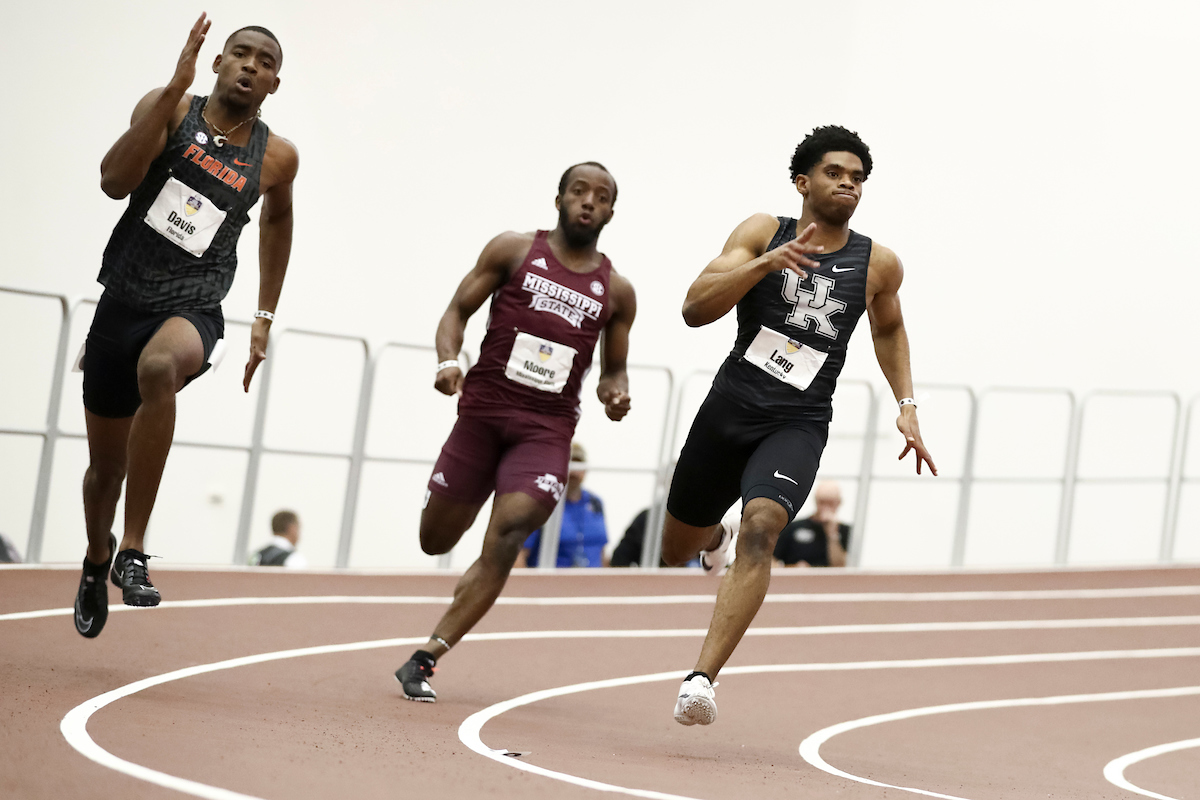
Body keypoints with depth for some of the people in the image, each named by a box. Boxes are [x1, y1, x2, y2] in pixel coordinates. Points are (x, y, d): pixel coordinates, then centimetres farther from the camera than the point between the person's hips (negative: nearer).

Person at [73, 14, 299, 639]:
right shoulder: (171, 109, -4)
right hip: (122, 300, 2)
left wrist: (264, 317, 22)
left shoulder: (276, 158, 1)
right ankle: (96, 561, 48)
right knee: (106, 465, 13)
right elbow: (114, 181, -20)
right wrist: (177, 87, -26)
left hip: (191, 309, -2)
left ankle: (132, 551, -32)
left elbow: (277, 216, 23)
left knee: (159, 366, -39)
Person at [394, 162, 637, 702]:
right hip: (483, 409, 0)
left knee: (507, 534, -21)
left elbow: (614, 367, 20)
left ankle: (425, 659, -20)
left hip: (548, 427, 0)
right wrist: (447, 361, -14)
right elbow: (458, 311, 5)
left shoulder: (617, 292, 9)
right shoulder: (513, 251, 4)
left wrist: (616, 391, -3)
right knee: (435, 541, 3)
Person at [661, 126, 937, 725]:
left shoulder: (879, 264, 5)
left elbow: (888, 327, 27)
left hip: (798, 424, -1)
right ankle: (713, 536, 56)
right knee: (677, 550, 16)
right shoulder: (763, 232, -1)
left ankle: (702, 678, -34)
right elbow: (695, 309, -12)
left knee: (760, 528, -29)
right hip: (729, 406, 1)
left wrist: (906, 406, 17)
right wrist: (766, 262, -25)